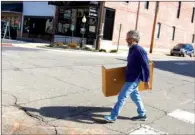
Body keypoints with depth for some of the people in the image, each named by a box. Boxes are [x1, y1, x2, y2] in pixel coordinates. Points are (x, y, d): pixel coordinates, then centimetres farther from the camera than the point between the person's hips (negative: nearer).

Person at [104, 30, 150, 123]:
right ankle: (142, 114, 33)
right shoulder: (131, 49, 8)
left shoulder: (139, 50, -19)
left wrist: (146, 81, -16)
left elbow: (146, 66, -18)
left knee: (122, 97, -7)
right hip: (130, 78, 10)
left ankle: (113, 117, 0)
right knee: (135, 96, 19)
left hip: (133, 79, -10)